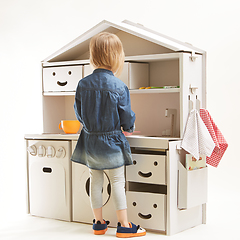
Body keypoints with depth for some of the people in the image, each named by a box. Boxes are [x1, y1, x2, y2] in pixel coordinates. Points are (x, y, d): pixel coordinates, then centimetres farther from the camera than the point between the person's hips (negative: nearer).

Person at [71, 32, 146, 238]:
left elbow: (79, 113, 4)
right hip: (112, 141, -4)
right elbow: (127, 118, -11)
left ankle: (99, 223, 25)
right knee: (118, 181, 5)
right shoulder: (119, 86, -17)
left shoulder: (83, 84, -5)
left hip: (90, 141, 5)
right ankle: (124, 225, 10)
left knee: (95, 182, 14)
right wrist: (129, 127, 12)